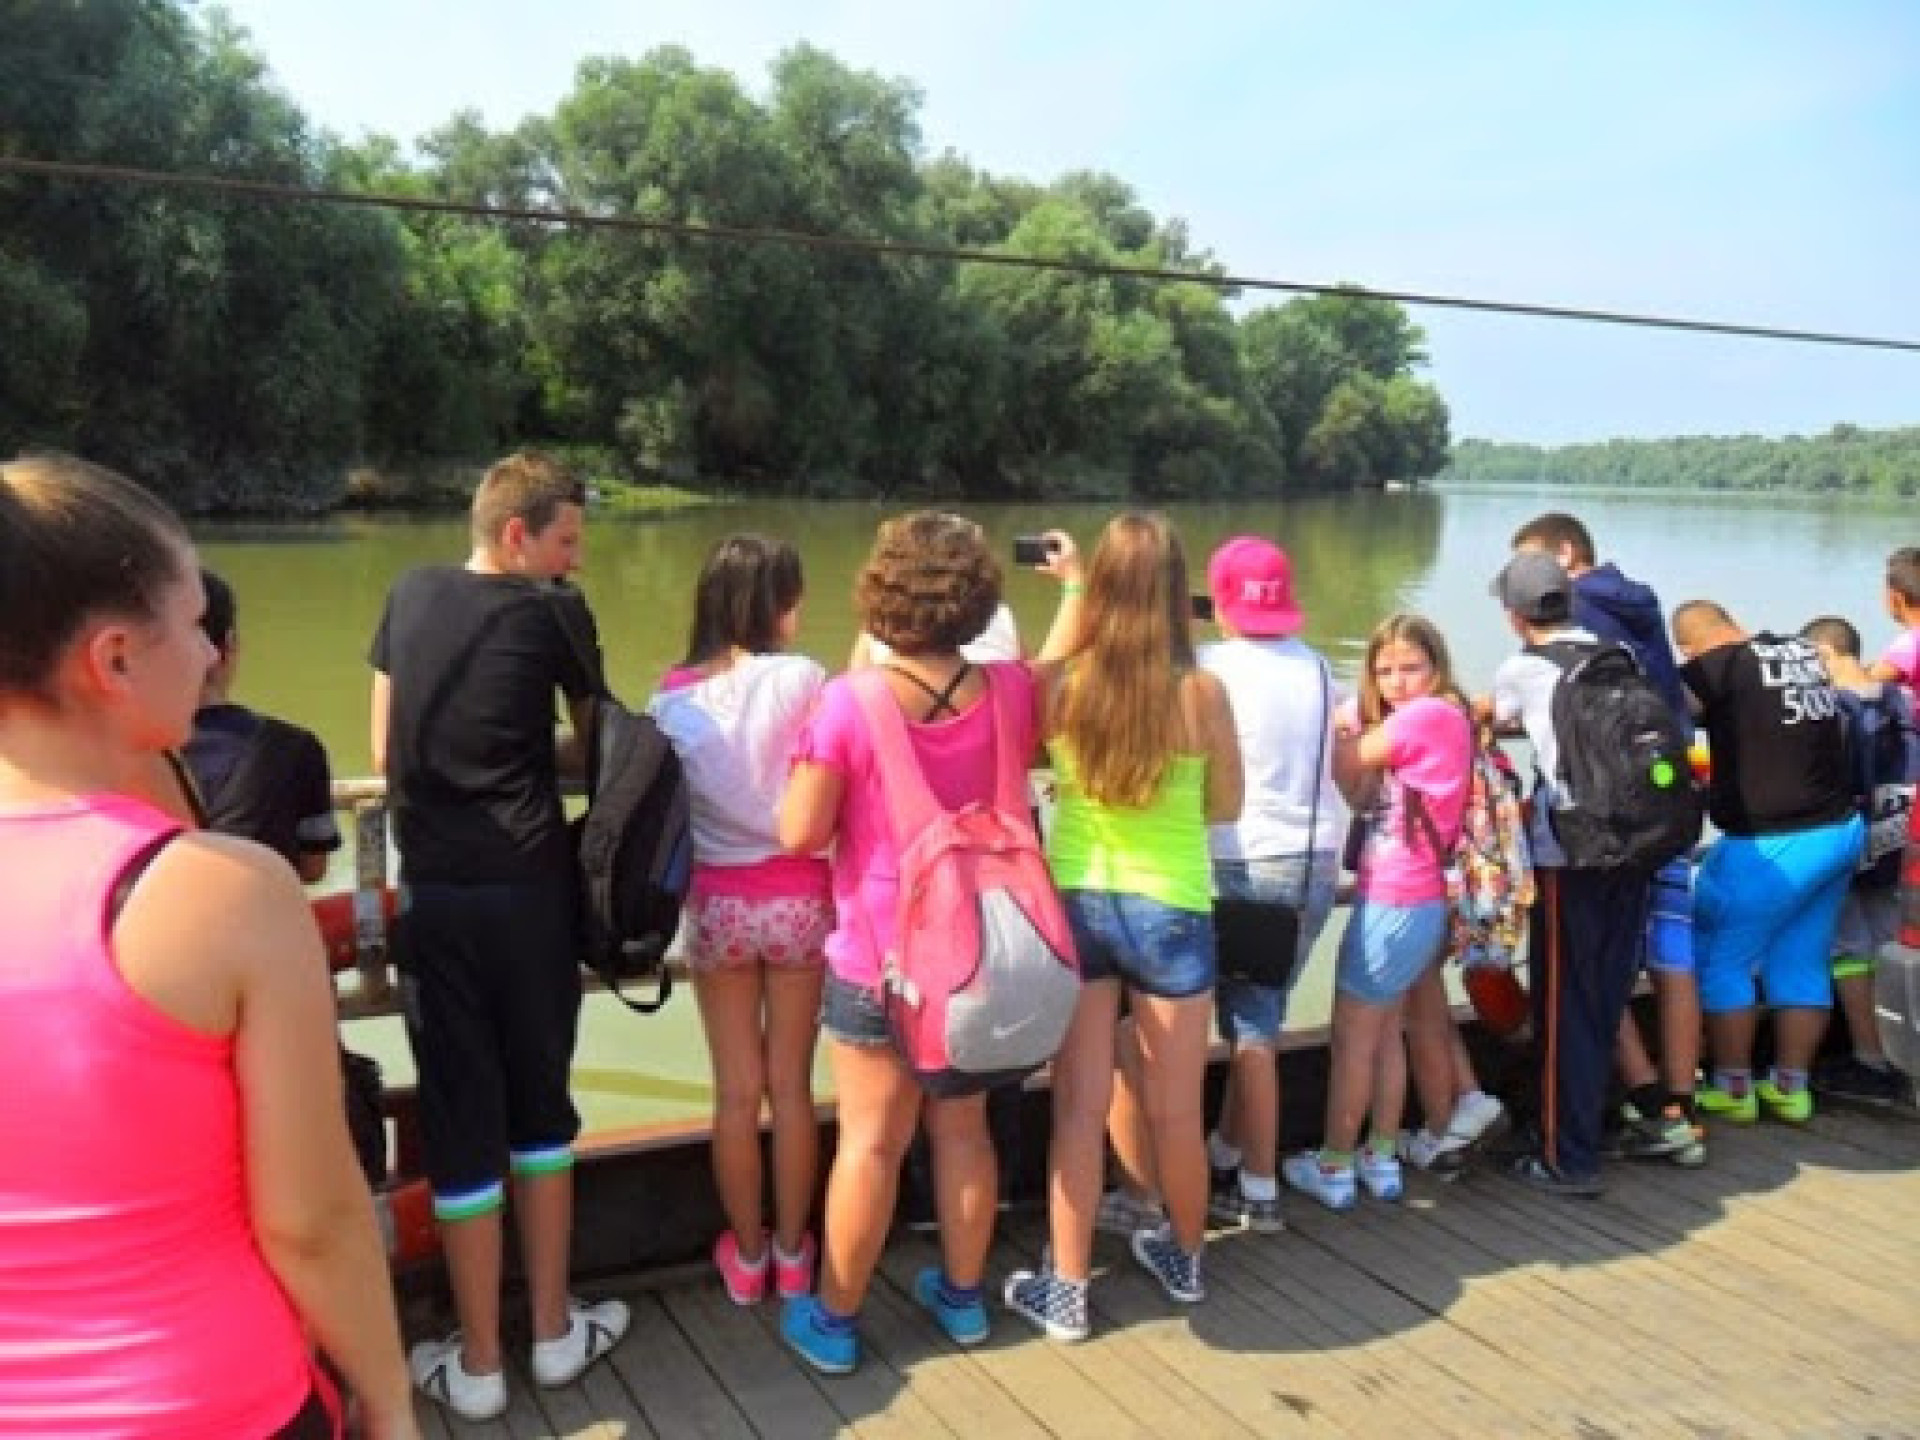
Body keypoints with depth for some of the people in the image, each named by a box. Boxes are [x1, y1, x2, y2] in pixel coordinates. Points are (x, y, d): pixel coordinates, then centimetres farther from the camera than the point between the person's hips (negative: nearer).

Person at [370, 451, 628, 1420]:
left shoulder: (410, 597, 6)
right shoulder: (553, 611, -4)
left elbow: (384, 754, 10)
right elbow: (598, 741, 7)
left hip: (432, 895, 2)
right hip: (530, 890, -2)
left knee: (460, 1121, 7)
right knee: (540, 1106, 14)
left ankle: (476, 1366, 17)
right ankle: (555, 1332, 25)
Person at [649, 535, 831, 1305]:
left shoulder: (672, 697, -2)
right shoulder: (800, 677, -13)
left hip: (715, 902, 2)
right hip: (797, 895, -2)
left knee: (737, 1089, 14)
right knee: (791, 1084, 12)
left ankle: (745, 1254, 28)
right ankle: (791, 1251, 26)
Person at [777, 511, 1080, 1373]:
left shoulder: (850, 702, -19)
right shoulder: (1009, 691, -7)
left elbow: (800, 832, -17)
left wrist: (815, 744, 1)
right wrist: (1075, 582, 26)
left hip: (880, 959, -3)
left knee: (871, 1140, 6)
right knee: (962, 1125, 17)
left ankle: (833, 1320, 21)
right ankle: (962, 1296, 32)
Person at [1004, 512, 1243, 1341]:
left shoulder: (1062, 686, -10)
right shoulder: (1202, 693, -13)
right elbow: (1227, 807, 0)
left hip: (1076, 904, 1)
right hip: (1172, 911, 0)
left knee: (1080, 1107, 10)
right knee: (1176, 1108, 16)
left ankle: (1065, 1289, 19)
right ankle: (1184, 1258, 38)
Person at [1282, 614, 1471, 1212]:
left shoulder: (1429, 713, -16)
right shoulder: (1431, 719, 13)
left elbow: (1347, 763, -12)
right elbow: (1365, 796, 6)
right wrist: (1347, 732, -7)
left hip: (1394, 906, -10)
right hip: (1410, 902, 10)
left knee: (1351, 1035, 1)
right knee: (1383, 1032, 17)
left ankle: (1334, 1166, 12)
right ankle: (1381, 1158, 25)